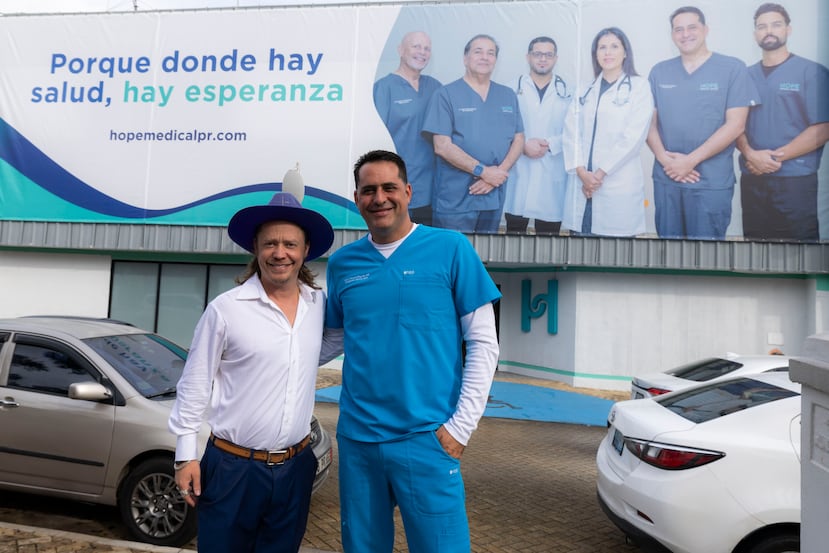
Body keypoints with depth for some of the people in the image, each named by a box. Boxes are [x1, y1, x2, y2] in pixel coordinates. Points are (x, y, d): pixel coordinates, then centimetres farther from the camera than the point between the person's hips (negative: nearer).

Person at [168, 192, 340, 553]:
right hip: (232, 467, -3)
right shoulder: (225, 309, -11)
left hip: (295, 468, 4)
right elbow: (194, 384, -5)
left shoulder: (320, 305, 0)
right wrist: (186, 454, -4)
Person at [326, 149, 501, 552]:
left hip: (427, 438, -3)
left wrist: (460, 425, -10)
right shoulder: (341, 263, 5)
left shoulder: (450, 248, -5)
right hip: (355, 437, 4)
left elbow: (483, 342, -5)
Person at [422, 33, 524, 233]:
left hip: (494, 198, 5)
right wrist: (482, 171, -15)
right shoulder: (446, 95, -2)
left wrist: (499, 172, -9)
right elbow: (442, 146, -11)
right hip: (455, 200, -4)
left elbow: (518, 139, 9)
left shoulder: (508, 96, 13)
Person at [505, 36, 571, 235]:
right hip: (518, 170, 0)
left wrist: (550, 144, -14)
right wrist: (523, 145, -14)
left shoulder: (567, 92, 9)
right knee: (515, 230, 3)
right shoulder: (513, 89, 9)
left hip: (553, 173, 1)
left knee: (549, 232, 3)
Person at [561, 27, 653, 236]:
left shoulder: (639, 86, 3)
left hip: (619, 184, -3)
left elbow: (633, 136, -7)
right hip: (582, 182, 3)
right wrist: (581, 172, -10)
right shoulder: (585, 89, 14)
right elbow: (571, 132, 4)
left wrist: (600, 173, -11)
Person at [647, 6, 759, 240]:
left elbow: (735, 124, -7)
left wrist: (691, 160, -14)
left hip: (712, 182, -3)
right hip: (666, 178, 3)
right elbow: (649, 121, 6)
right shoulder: (659, 72, 9)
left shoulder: (732, 68, -1)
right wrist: (664, 158, -11)